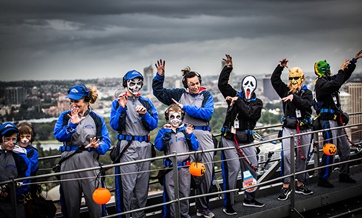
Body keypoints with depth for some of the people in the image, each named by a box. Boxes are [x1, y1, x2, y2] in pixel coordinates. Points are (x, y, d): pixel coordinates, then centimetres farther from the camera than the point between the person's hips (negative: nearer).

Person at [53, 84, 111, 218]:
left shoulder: (97, 119, 3)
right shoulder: (65, 116, 6)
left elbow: (106, 142, -2)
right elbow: (58, 136, -8)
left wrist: (97, 146, -22)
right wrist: (72, 125, -21)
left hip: (90, 164, -1)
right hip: (69, 164, 2)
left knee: (95, 203, -1)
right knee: (71, 204, 13)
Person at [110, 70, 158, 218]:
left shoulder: (146, 102, 12)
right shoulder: (118, 102, 4)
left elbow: (154, 125, 4)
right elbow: (115, 126, -6)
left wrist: (144, 114, -13)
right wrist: (122, 108, -17)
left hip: (144, 146, 3)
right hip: (127, 147, -3)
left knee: (143, 185, 7)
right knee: (128, 186, -7)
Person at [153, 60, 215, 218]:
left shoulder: (206, 95, 6)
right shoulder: (180, 94, 10)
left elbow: (207, 113, -10)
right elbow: (159, 92, 16)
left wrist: (186, 107, -8)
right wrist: (159, 76, 4)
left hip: (203, 135, 0)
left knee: (206, 172, 1)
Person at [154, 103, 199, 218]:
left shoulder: (186, 129, 5)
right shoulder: (163, 131, 3)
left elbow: (195, 147, 0)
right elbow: (158, 146, -12)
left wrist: (190, 135, -15)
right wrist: (166, 133, -21)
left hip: (185, 166, 1)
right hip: (170, 167, -1)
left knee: (185, 192, 11)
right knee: (171, 194, 5)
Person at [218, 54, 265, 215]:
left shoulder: (257, 102, 6)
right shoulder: (235, 95, 8)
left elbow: (250, 114, -14)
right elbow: (222, 83, 1)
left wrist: (237, 101, -15)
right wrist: (228, 67, -3)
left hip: (246, 140, 3)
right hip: (229, 139, -2)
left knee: (252, 168, 8)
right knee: (233, 169, -10)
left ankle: (249, 199, 28)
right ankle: (228, 204, -2)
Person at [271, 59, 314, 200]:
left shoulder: (307, 93, 3)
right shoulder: (286, 90, 8)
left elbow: (307, 104, -17)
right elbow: (274, 80, 3)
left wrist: (294, 97, -31)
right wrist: (280, 67, -6)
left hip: (304, 130, 1)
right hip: (289, 129, 0)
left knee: (302, 157, 8)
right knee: (287, 155, -11)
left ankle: (300, 185, 20)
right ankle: (286, 186, -7)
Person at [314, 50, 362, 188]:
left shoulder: (328, 80, 15)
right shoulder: (320, 83, -12)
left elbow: (345, 76, 22)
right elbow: (336, 84, -30)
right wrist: (341, 70, -19)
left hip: (336, 120, 10)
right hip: (328, 120, -10)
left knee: (345, 148, 15)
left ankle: (344, 175, 27)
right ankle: (323, 179, -3)